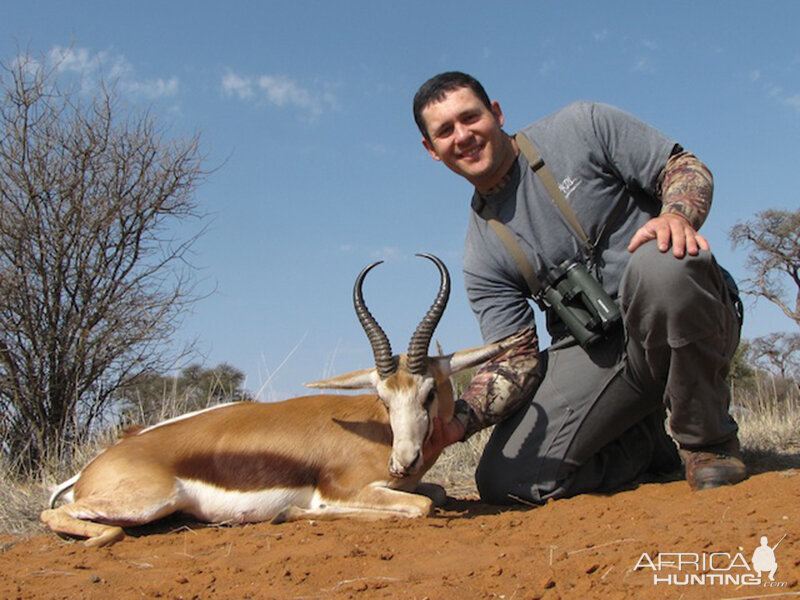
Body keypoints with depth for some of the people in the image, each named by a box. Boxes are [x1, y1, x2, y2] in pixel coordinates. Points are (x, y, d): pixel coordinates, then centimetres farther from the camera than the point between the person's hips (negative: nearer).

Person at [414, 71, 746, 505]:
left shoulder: (581, 127, 0)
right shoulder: (481, 257, 4)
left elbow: (690, 168, -1)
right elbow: (517, 358, -2)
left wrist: (677, 214, -25)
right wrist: (459, 419, -20)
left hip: (690, 324, -2)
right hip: (591, 351, 3)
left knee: (664, 262, -39)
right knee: (504, 482, -14)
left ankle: (707, 437, -13)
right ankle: (647, 445, 12)